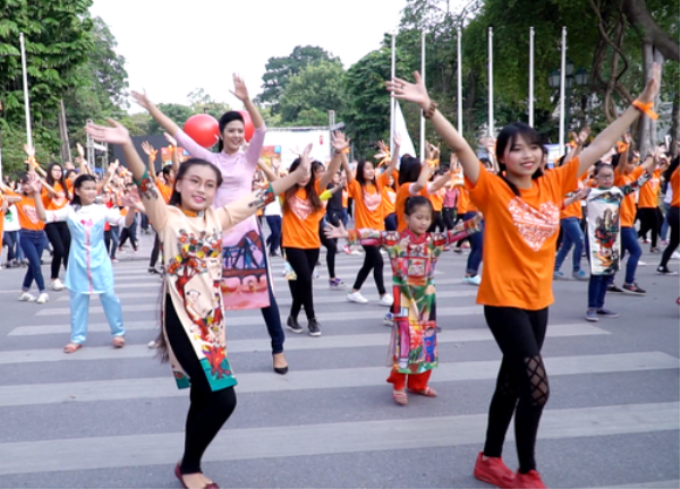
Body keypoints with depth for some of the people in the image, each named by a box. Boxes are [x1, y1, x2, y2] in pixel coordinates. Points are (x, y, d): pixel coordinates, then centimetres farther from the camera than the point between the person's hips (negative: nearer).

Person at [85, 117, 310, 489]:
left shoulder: (218, 217, 8)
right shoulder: (168, 217, -6)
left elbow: (261, 197, 9)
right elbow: (146, 186, -22)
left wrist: (299, 173, 6)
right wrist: (127, 146, -38)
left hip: (212, 317, 6)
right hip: (182, 318, -6)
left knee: (204, 398, 15)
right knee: (223, 398, -10)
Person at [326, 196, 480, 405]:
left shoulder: (434, 240, 3)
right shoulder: (395, 238, -8)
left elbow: (456, 232, -2)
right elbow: (374, 235, -18)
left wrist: (476, 221, -15)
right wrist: (347, 234, -29)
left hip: (426, 298, 5)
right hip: (404, 299, -5)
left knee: (427, 340, 11)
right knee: (407, 338, -7)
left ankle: (418, 383, 26)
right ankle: (398, 386, 7)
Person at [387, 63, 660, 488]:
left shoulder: (554, 185, 2)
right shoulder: (493, 190, -10)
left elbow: (601, 146, 6)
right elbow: (461, 147, -22)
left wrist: (642, 103, 7)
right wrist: (428, 106, -33)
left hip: (539, 300, 6)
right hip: (503, 299, -6)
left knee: (512, 382, 16)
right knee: (537, 387, -8)